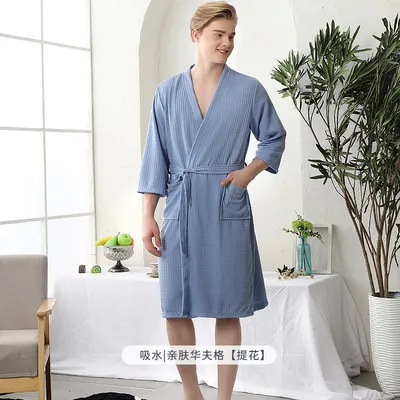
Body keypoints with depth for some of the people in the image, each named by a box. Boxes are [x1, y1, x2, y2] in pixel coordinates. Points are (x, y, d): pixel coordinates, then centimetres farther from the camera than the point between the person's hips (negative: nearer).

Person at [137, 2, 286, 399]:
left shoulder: (249, 90, 3)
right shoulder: (168, 92, 5)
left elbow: (274, 138, 15)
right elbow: (156, 156, 5)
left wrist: (250, 170, -4)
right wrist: (148, 216, 0)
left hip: (228, 209, -1)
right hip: (180, 209, 1)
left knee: (228, 310, 2)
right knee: (175, 310, 3)